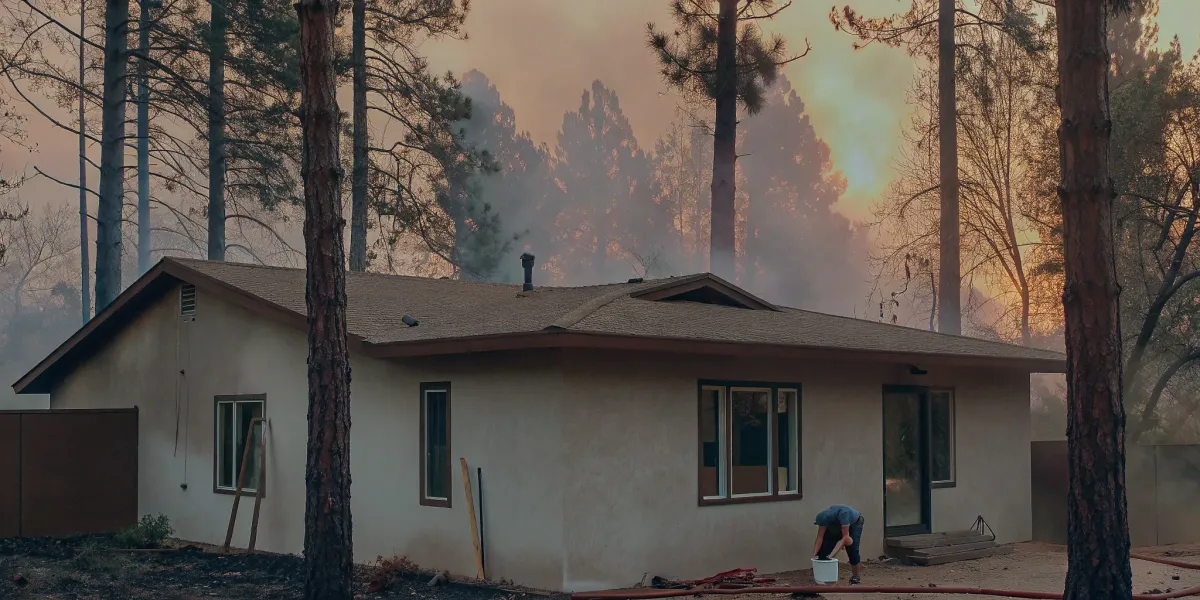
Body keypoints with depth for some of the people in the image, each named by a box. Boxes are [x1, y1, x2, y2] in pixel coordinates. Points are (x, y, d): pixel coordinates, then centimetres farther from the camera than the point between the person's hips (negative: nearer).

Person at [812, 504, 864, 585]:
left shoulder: (843, 514, -43)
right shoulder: (823, 518, -28)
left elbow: (845, 535, -43)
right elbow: (820, 537, -27)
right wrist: (814, 554, -36)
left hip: (854, 523, -4)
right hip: (836, 526, 4)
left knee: (852, 549, -19)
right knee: (824, 548, -8)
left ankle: (856, 577, -6)